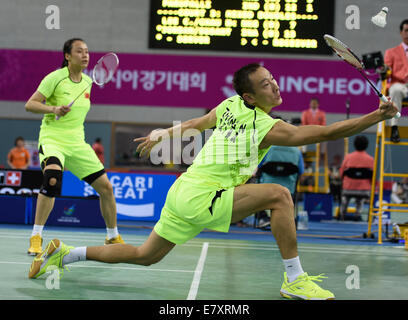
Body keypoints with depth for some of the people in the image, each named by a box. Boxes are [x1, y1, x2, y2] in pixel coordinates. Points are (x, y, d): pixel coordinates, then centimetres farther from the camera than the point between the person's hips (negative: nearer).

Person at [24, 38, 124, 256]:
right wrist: (53, 109, -25)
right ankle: (36, 237, -21)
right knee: (52, 179, -34)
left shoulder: (88, 82, 9)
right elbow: (30, 104, -10)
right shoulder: (55, 78, -9)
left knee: (105, 187, 0)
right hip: (52, 139, -6)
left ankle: (113, 238, 20)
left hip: (77, 142, 6)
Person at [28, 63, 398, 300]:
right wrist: (378, 116, -18)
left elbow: (194, 124, 24)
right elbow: (325, 132, -18)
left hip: (183, 192, 9)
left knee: (144, 255, 22)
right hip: (201, 197, -9)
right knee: (279, 194, -17)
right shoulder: (267, 127, -13)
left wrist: (163, 134, 42)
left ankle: (65, 253, 27)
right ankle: (294, 280, -14)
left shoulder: (230, 105, 9)